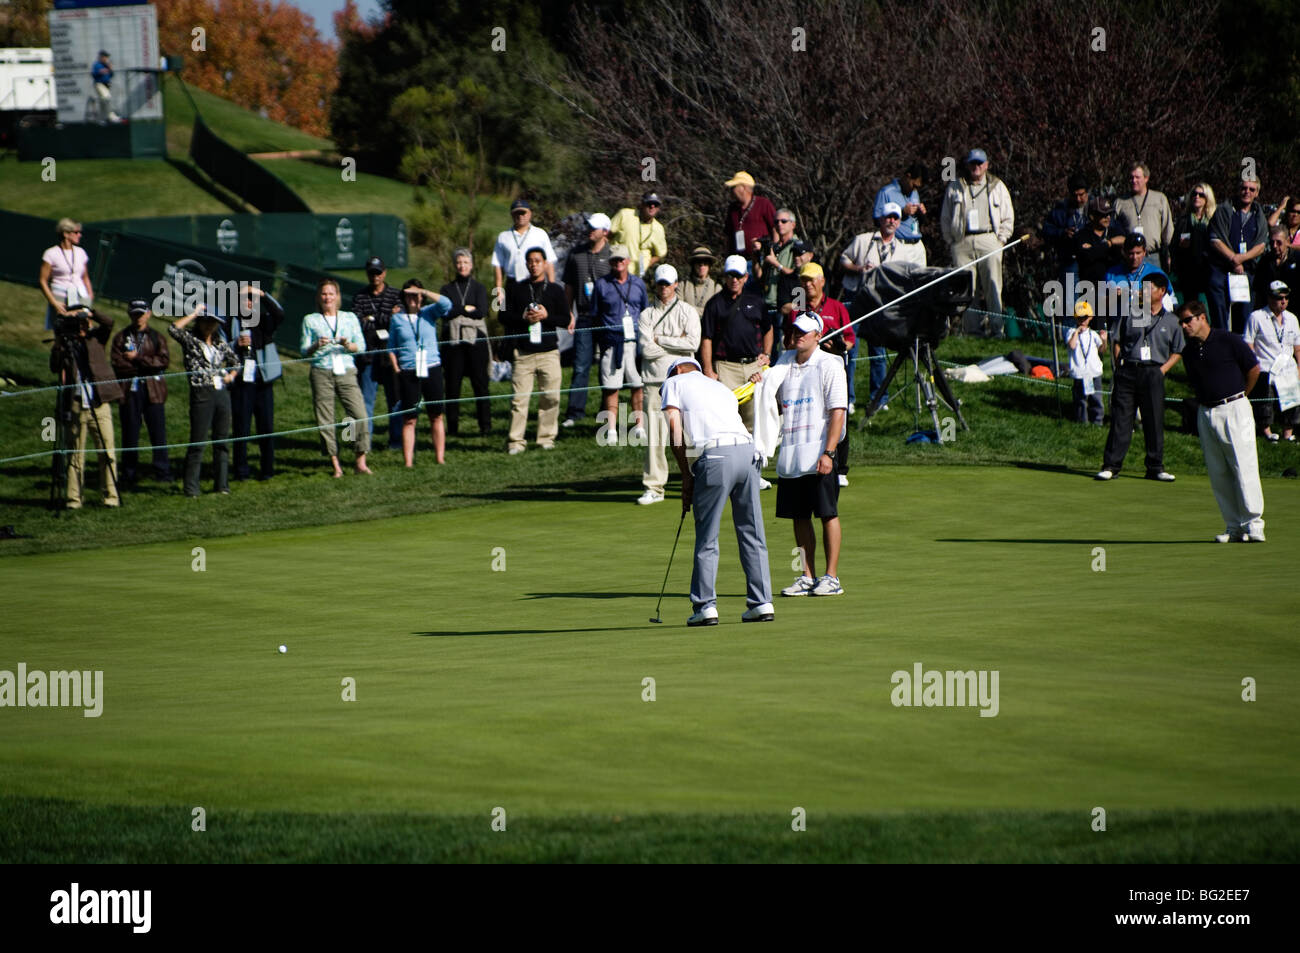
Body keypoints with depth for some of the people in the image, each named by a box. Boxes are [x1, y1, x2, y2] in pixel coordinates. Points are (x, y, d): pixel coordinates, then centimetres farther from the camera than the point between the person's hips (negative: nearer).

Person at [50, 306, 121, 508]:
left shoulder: (94, 338, 8)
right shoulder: (65, 343, 6)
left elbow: (108, 323, -7)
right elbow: (54, 367, -5)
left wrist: (87, 312, -14)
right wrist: (57, 346, -16)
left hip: (99, 406, 1)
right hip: (77, 406, -1)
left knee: (108, 452, -2)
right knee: (76, 454, 1)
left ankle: (111, 496, 3)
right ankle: (73, 498, 4)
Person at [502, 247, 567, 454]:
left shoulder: (555, 290, 10)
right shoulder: (516, 289, 10)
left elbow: (565, 320, 7)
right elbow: (504, 317, 7)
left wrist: (546, 316, -10)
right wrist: (523, 318, -10)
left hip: (549, 351, 1)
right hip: (523, 351, -1)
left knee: (551, 397, -3)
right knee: (519, 398, -7)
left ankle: (547, 437, 6)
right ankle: (516, 441, -5)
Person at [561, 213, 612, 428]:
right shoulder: (577, 254, 9)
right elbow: (569, 287, 14)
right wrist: (569, 314, 7)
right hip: (584, 318, 2)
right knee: (581, 366, -3)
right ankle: (575, 412, -3)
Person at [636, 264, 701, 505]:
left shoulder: (688, 312, 8)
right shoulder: (646, 315, 10)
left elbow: (693, 343, -7)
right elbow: (646, 349, -3)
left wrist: (661, 340, -5)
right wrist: (676, 343, -3)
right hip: (655, 379, 1)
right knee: (654, 436, -4)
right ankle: (654, 487, 0)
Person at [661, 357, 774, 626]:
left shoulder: (674, 383, 18)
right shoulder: (722, 388, 33)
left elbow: (675, 429, 4)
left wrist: (686, 477, 10)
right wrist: (694, 478, 26)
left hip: (715, 455, -5)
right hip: (747, 450, 5)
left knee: (707, 538, 1)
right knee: (752, 533, 10)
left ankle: (705, 605, -1)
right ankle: (762, 602, 9)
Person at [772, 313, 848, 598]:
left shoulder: (829, 365, -6)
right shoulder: (784, 363, 13)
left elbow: (838, 412, -11)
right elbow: (776, 406, 24)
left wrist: (828, 453, -19)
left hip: (818, 453, -6)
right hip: (790, 454, 6)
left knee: (828, 514, -3)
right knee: (799, 518, 7)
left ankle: (831, 578, 1)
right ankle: (808, 577, 13)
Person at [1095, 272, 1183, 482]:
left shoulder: (1170, 321, 9)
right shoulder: (1130, 314, 10)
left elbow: (1177, 351, 13)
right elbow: (1116, 341, 13)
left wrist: (1163, 369, -1)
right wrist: (1119, 366, 1)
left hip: (1153, 373, 0)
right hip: (1128, 370, 0)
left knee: (1154, 422, 1)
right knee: (1120, 419, -3)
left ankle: (1155, 468, 9)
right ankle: (1111, 465, -1)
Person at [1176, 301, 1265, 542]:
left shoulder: (1228, 341, -7)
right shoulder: (1189, 351, 10)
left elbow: (1254, 369, 2)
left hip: (1234, 409, -6)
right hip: (1206, 412, 6)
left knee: (1244, 468, -8)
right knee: (1218, 474, 3)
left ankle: (1253, 524, -6)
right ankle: (1233, 526, 8)